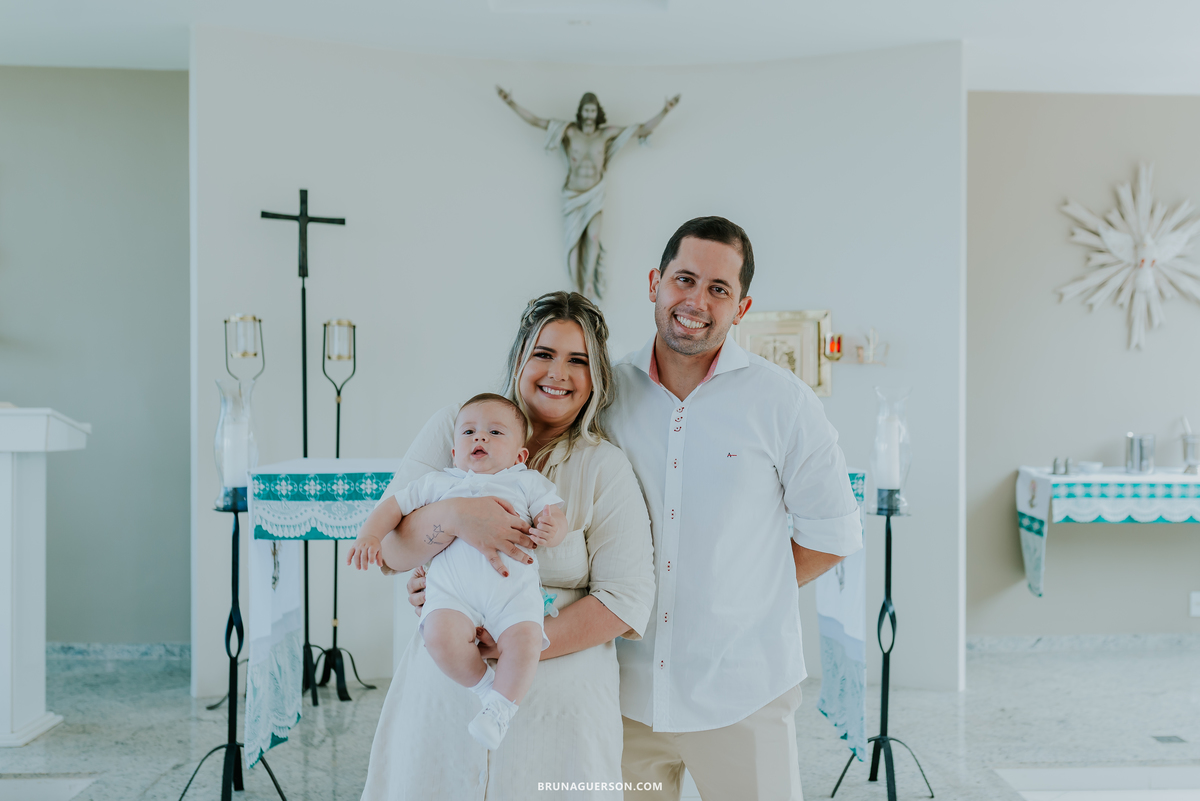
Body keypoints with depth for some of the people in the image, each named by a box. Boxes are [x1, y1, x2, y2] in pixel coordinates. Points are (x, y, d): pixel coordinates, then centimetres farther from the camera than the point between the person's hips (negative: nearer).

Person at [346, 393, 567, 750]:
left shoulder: (526, 481, 21)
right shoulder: (437, 483, 26)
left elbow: (555, 513, 12)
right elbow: (394, 506, 25)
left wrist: (551, 530, -13)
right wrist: (369, 536, 6)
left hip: (512, 580, -1)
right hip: (451, 583, 1)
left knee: (523, 640, -27)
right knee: (441, 637, -28)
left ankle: (500, 708, -6)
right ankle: (485, 685, -3)